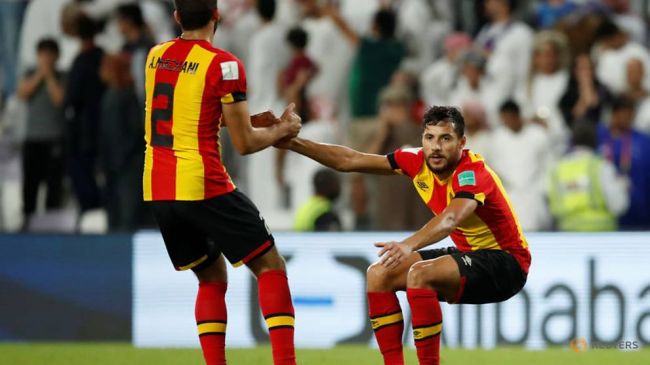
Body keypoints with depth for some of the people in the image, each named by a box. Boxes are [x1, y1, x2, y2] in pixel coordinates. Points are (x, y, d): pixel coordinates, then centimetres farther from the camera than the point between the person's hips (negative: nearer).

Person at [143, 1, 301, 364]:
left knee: (212, 279, 18)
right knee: (271, 266, 3)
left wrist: (246, 118, 29)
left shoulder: (155, 57, 10)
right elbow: (245, 143, -6)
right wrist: (283, 130, 12)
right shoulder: (223, 65, -9)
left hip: (157, 192, 6)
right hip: (203, 187, -6)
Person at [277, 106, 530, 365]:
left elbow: (451, 219, -47)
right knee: (379, 275, 1)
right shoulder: (418, 162, -4)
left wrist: (409, 245, -64)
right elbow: (349, 161, 0)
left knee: (420, 274, -30)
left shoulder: (472, 173, -26)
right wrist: (293, 143, -7)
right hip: (469, 254, 8)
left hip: (507, 264, -8)